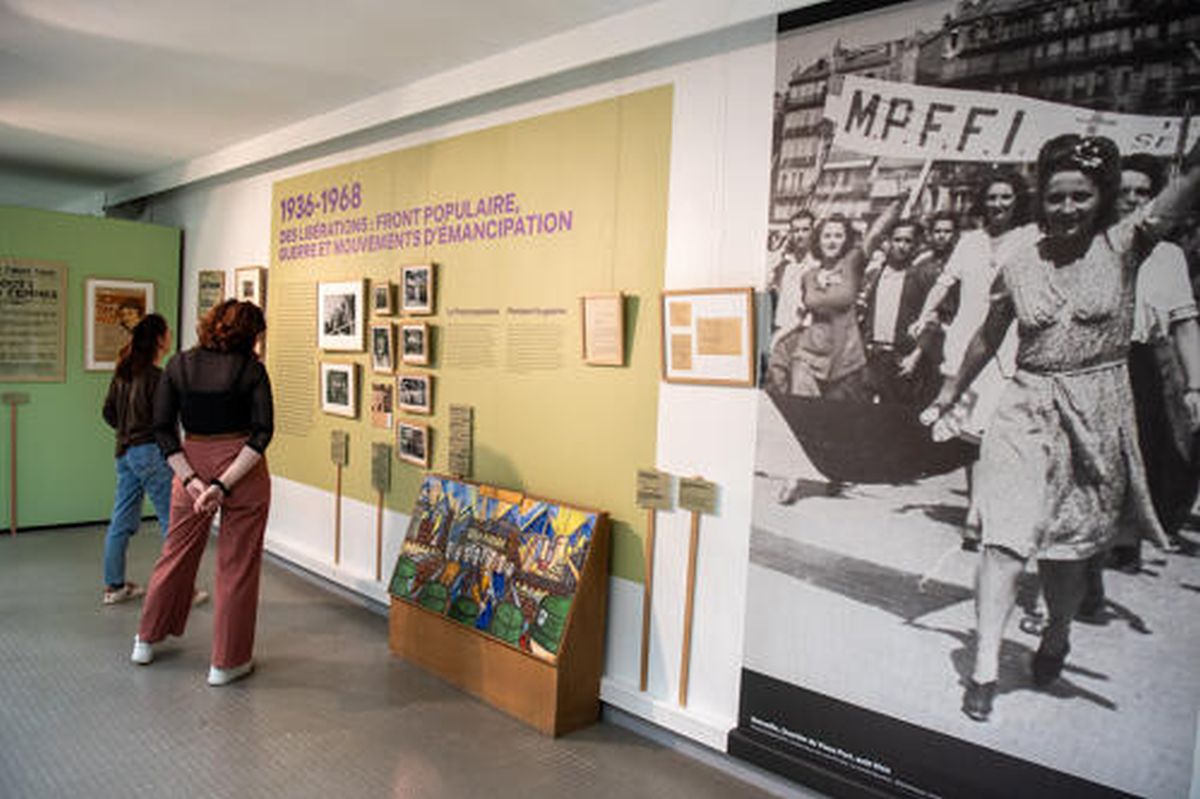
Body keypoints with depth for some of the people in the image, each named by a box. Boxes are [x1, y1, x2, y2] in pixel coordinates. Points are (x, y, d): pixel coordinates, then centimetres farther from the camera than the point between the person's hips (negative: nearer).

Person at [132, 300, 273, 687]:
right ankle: (227, 662, 16)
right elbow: (262, 432, -17)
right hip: (243, 471, -3)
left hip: (193, 465, 4)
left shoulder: (179, 365, 1)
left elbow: (162, 428, -2)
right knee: (237, 566, 7)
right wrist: (225, 484, -18)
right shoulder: (251, 369, -9)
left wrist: (190, 478, -7)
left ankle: (146, 640, 38)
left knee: (177, 554, 21)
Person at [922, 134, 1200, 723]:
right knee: (1005, 539, -9)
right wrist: (946, 399, 21)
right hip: (1026, 410, 0)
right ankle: (984, 668, -3)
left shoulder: (1123, 244, -1)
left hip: (1098, 414, 0)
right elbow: (987, 340, 14)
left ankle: (1057, 635, 39)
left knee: (1067, 549, 10)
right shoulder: (1019, 263, 3)